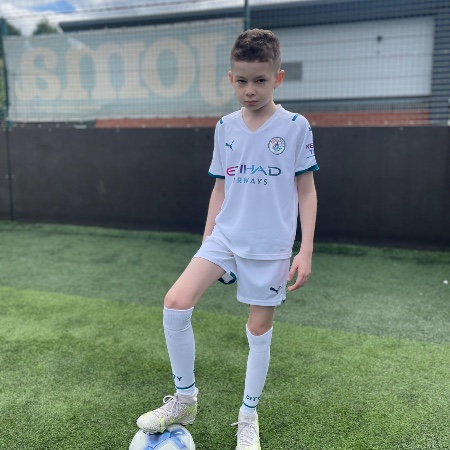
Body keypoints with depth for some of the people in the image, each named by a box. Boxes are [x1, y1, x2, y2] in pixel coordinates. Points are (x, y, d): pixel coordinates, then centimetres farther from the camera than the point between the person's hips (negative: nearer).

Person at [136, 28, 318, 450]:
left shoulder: (295, 127, -5)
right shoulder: (225, 127, 6)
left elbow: (306, 191, -1)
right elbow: (220, 188, 12)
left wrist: (306, 250, -7)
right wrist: (206, 243, 12)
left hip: (271, 245, -3)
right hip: (225, 237, 3)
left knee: (259, 327, 7)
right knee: (175, 302, -13)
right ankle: (185, 398, 9)